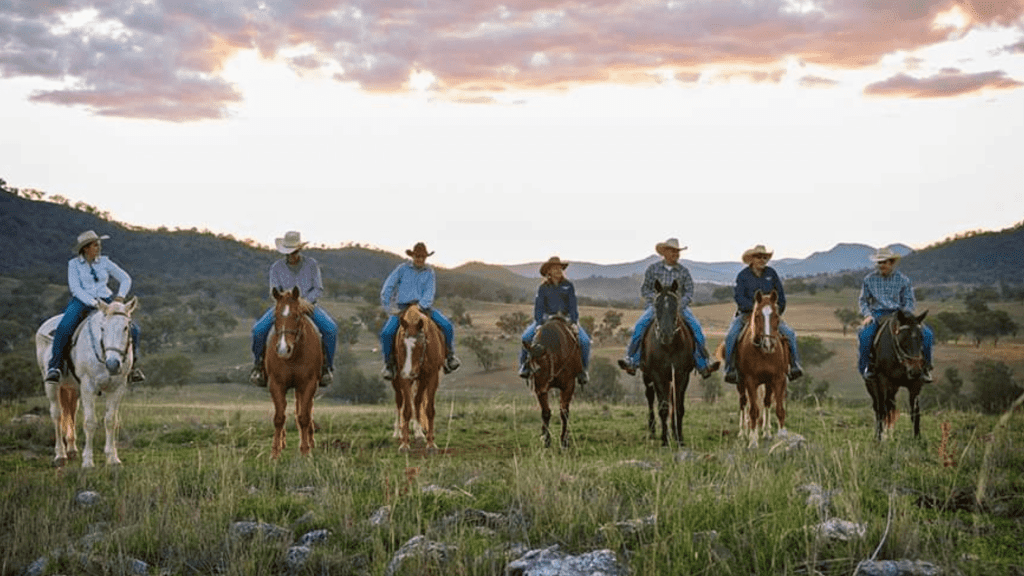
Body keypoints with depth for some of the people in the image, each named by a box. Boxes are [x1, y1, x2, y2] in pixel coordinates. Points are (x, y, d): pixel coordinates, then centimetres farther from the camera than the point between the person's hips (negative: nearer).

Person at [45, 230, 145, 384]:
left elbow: (125, 279, 12)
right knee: (64, 328, -33)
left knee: (132, 328, -17)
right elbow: (75, 288, -9)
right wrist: (93, 303, -22)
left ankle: (133, 366, 2)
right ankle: (54, 366, -18)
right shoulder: (74, 264, 1)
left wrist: (121, 296, -7)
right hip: (82, 302, -3)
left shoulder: (104, 262, 8)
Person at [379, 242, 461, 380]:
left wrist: (421, 306, -22)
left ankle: (450, 355, 3)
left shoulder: (429, 272, 6)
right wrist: (388, 307, -5)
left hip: (423, 306, 2)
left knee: (447, 326, -18)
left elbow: (430, 291, -5)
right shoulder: (403, 269, 3)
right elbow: (388, 287, 3)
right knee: (386, 332, -27)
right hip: (402, 307, -1)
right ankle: (389, 363, -6)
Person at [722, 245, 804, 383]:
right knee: (731, 336, -27)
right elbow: (739, 297, -11)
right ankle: (730, 369, -17)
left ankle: (795, 365, -6)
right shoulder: (743, 275, -2)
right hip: (746, 313, -2)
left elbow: (780, 294, 12)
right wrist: (755, 308, -23)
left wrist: (777, 311, 1)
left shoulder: (771, 273, 5)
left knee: (789, 333, -17)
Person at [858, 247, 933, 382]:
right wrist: (867, 315, -6)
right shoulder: (869, 279, 8)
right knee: (865, 335, -33)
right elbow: (864, 300, 13)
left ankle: (925, 366, 1)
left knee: (927, 334, -18)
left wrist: (905, 314, -11)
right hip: (878, 314, -1)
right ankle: (866, 366, -11)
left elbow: (909, 300, 9)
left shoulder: (903, 279, 7)